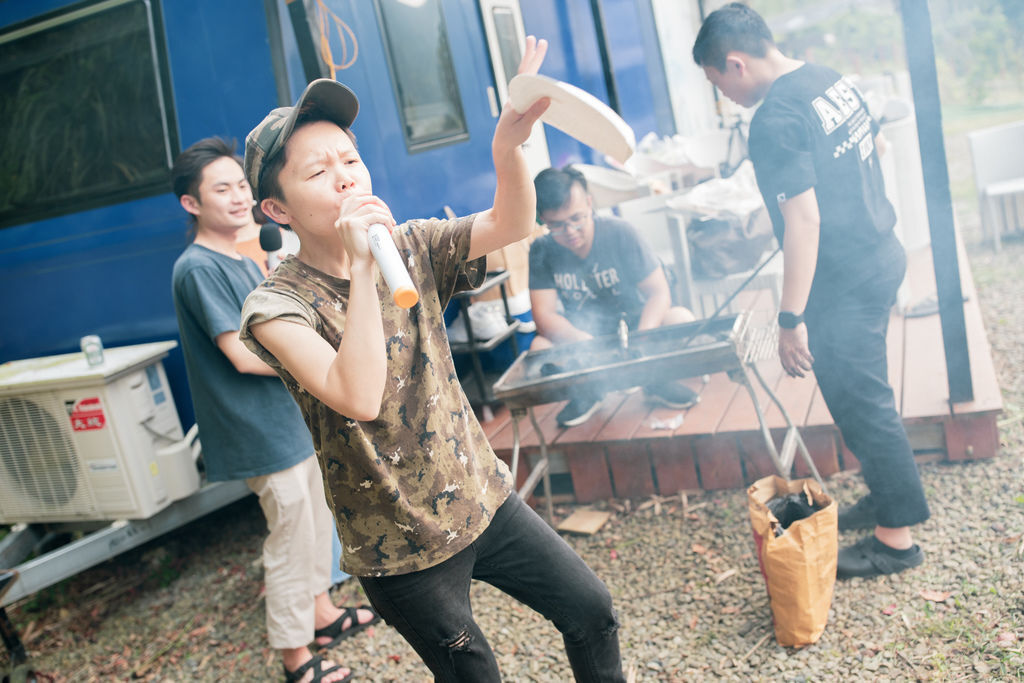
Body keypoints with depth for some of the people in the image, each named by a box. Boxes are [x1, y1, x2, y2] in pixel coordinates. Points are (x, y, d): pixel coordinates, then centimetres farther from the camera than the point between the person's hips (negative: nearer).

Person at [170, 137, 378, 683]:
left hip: (293, 418, 9)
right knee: (291, 540, 2)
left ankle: (321, 613, 41)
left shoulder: (242, 261, 10)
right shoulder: (197, 267, -18)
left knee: (315, 521, 22)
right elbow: (244, 356, -23)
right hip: (264, 432, -9)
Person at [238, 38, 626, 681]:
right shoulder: (276, 307, -18)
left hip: (483, 499, 5)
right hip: (402, 547, -4)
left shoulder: (411, 247, -4)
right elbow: (360, 398, -34)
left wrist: (508, 146, -37)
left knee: (592, 610, 12)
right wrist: (363, 265, -35)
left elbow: (511, 225, -18)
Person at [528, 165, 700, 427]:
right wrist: (580, 340, -38)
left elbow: (659, 292, -16)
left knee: (681, 319, -30)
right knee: (539, 347, -31)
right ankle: (588, 392, 2)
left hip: (633, 322, 0)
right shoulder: (542, 251, -12)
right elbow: (544, 316, -17)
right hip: (581, 334, 1)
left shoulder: (620, 232, -16)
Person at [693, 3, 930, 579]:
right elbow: (878, 143, 21)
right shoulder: (832, 79, 6)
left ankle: (896, 538, 17)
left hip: (846, 282, -9)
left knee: (861, 403, 3)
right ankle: (888, 495, 37)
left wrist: (791, 319, -24)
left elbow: (804, 220, -26)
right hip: (883, 255, 10)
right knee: (866, 396, 21)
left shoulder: (776, 121, -23)